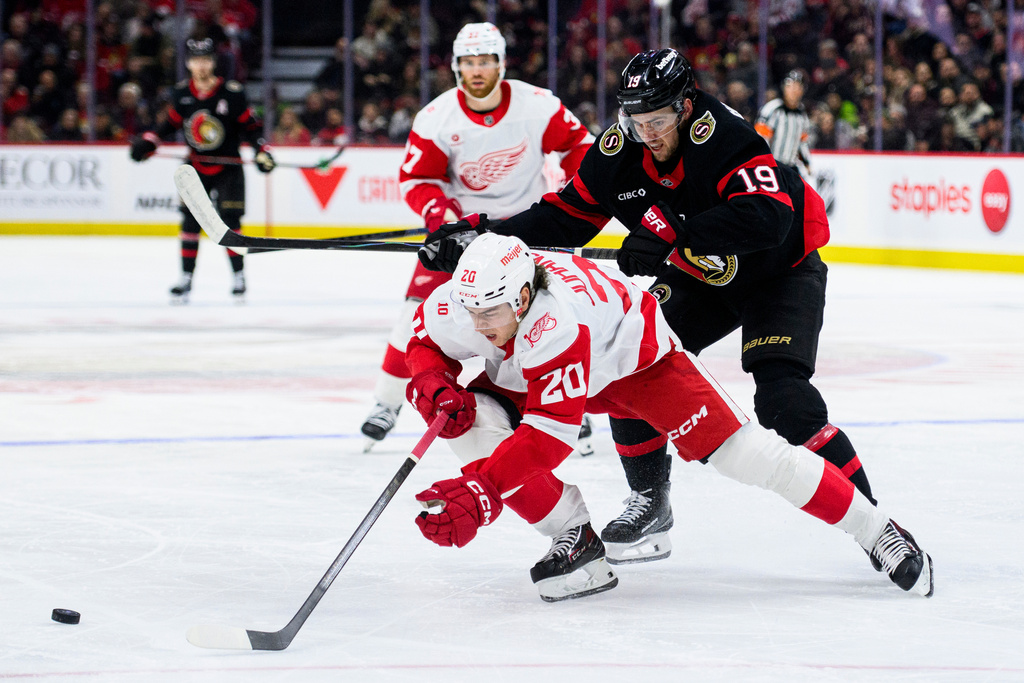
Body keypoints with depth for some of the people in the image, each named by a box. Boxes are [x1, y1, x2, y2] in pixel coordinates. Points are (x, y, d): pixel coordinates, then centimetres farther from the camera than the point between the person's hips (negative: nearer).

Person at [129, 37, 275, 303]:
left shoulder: (232, 93, -14)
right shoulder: (181, 94, -2)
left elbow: (251, 126, -8)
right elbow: (171, 123, 11)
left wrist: (261, 151, -20)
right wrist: (147, 142, 0)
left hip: (228, 167, -3)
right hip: (196, 167, 3)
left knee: (230, 221, -10)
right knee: (190, 221, -1)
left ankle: (239, 276, 3)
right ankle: (186, 279, 6)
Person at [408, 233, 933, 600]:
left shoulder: (555, 322, -44)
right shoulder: (454, 306, -26)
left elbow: (549, 434, -45)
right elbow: (425, 342, -2)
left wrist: (481, 492, -52)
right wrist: (431, 385, -25)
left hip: (635, 355, -6)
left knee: (739, 451, -14)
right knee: (471, 419, -20)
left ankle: (876, 532, -1)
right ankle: (575, 538, -8)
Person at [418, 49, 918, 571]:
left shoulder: (723, 138, -34)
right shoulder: (620, 149, -14)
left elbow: (766, 218, -48)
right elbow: (569, 215, -1)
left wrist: (670, 233, -51)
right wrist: (486, 233, -13)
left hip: (782, 272, -7)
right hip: (700, 278, 7)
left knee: (782, 400, -24)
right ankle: (650, 500, 11)